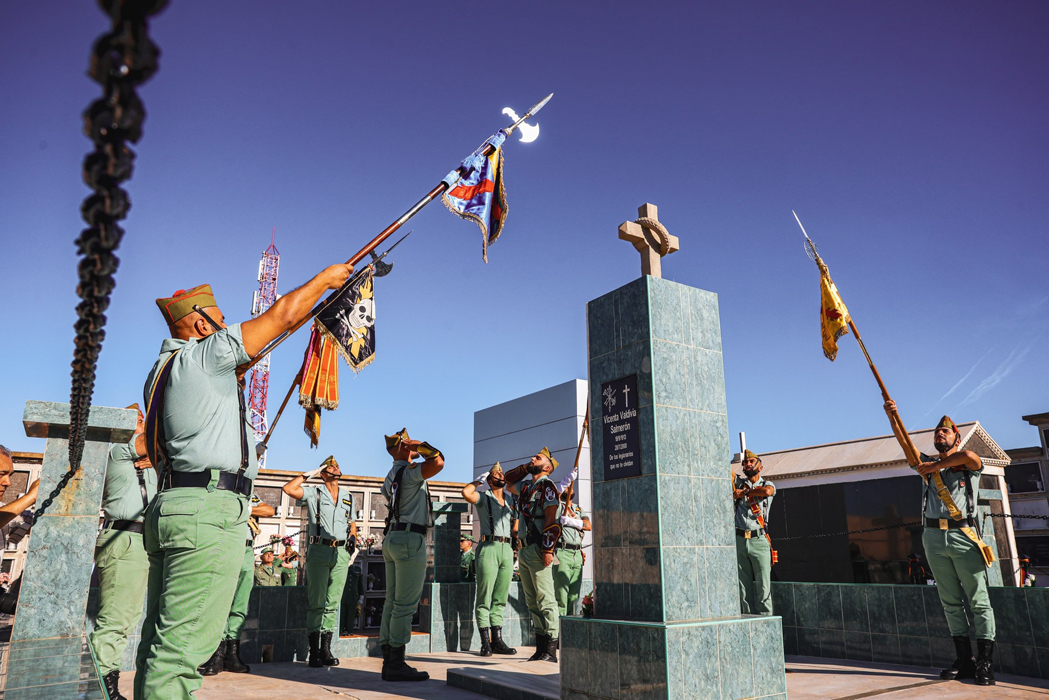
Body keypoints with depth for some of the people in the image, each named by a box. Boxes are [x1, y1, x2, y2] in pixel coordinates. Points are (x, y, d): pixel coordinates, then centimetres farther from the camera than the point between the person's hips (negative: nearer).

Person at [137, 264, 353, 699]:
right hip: (209, 510, -10)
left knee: (162, 642, 10)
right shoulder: (204, 355, -5)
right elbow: (282, 314, -2)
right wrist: (325, 278, 10)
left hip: (169, 506, 10)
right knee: (183, 644, -11)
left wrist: (233, 374, 36)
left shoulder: (162, 370, 20)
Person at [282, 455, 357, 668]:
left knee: (333, 603, 5)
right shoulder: (314, 493, 6)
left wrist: (354, 544, 8)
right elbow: (289, 488, -9)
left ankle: (326, 650, 10)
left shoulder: (348, 497, 18)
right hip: (319, 550, -3)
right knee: (316, 602, -2)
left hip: (341, 553, 3)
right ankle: (314, 652, 2)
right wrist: (309, 474, -1)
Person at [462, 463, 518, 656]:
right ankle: (485, 642, 0)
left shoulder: (512, 501, 19)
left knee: (501, 597, 8)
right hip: (489, 547, -5)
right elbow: (466, 493, -17)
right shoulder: (483, 498, 4)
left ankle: (497, 640, 13)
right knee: (484, 598, -4)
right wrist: (479, 480, -1)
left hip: (507, 549, 5)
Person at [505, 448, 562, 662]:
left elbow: (551, 520, -15)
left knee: (545, 600, -7)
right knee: (532, 602, 10)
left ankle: (551, 650, -5)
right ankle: (540, 647, 15)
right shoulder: (527, 488, 17)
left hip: (538, 551, -9)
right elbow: (508, 482, 36)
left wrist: (547, 550, -21)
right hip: (524, 551, 9)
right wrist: (526, 467, 20)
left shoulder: (547, 487, -7)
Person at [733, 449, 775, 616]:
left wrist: (744, 492, -9)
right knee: (744, 585, 6)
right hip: (739, 540, 2)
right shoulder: (738, 482, 14)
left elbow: (767, 491, -15)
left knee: (763, 584, -4)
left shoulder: (767, 484, 8)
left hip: (759, 540, -2)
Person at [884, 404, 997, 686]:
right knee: (951, 602, 6)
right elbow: (905, 443, 3)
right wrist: (892, 416, -10)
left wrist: (935, 466, -13)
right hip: (934, 537, 4)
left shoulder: (968, 465, 6)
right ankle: (965, 661, 11)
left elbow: (969, 456, -19)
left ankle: (986, 663, 1)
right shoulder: (927, 463, 17)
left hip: (963, 536, -4)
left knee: (979, 601, -3)